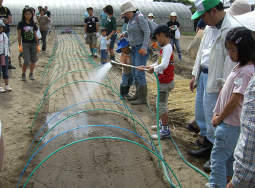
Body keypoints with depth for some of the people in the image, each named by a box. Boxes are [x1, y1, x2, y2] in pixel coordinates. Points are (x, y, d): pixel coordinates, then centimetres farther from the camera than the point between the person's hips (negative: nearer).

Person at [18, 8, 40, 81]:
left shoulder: (33, 24, 10)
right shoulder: (21, 23, 0)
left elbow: (35, 35, 12)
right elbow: (19, 35, -1)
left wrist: (38, 45, 9)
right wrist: (20, 45, -6)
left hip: (33, 43, 4)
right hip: (25, 44, -4)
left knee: (33, 60, 6)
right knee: (26, 62, -9)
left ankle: (31, 74, 22)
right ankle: (23, 75, 13)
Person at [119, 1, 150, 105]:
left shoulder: (140, 17, -12)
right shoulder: (131, 19, 15)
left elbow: (147, 32, -19)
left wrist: (144, 47, -27)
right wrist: (124, 34, 9)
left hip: (141, 48, -10)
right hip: (133, 48, 10)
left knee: (139, 73, -9)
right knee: (134, 73, 13)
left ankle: (143, 98, -3)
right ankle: (138, 94, 26)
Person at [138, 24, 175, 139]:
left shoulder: (167, 48, -20)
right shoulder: (164, 48, 12)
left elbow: (164, 65, -34)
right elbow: (158, 63, 17)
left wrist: (153, 69, -20)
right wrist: (147, 67, 11)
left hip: (166, 82, -11)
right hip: (163, 81, 11)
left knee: (161, 105, -5)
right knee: (161, 104, 22)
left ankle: (165, 131, 2)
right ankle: (163, 123, 38)